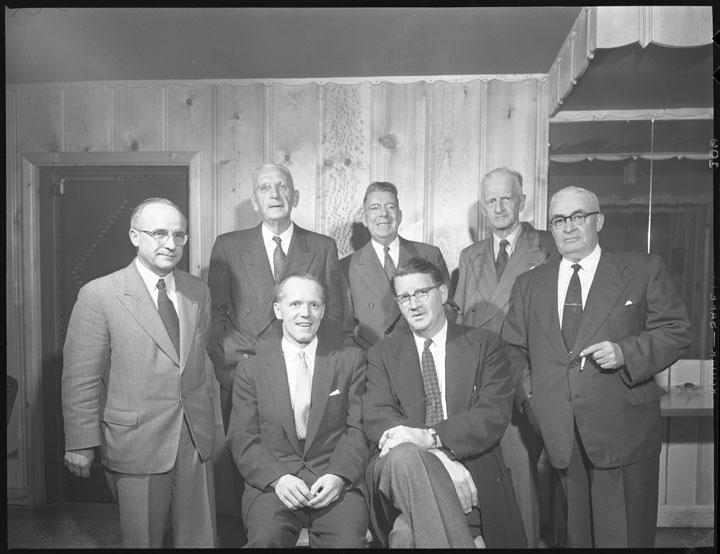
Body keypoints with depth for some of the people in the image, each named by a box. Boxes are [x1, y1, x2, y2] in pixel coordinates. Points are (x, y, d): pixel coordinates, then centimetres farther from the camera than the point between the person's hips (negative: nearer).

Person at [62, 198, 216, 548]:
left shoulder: (199, 292, 4)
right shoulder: (98, 295, -10)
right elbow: (80, 378, -7)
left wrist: (206, 421, 11)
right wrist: (80, 443, -4)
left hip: (196, 441, 4)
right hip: (136, 445, -4)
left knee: (200, 539, 17)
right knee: (142, 541, 15)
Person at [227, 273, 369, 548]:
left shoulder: (350, 360, 7)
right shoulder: (251, 367, 8)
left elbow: (359, 428, 3)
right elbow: (242, 439, 3)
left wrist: (338, 475, -13)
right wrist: (277, 478, -13)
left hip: (335, 481, 0)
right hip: (272, 483, 1)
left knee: (348, 540, -26)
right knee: (266, 537, -27)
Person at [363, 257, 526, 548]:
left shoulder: (485, 344, 8)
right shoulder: (382, 353, 11)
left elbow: (495, 414, -4)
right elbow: (376, 419, -3)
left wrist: (431, 437, -22)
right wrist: (441, 460, -20)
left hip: (473, 473, -2)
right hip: (398, 468, 3)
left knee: (408, 533, -32)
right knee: (405, 455, -34)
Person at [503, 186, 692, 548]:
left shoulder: (643, 270, 3)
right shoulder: (528, 285, 10)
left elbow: (676, 331, 1)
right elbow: (512, 348, 13)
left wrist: (627, 352, -16)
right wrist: (528, 392, -2)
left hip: (623, 433, -2)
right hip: (560, 435, 2)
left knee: (624, 535, 9)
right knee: (577, 535, 15)